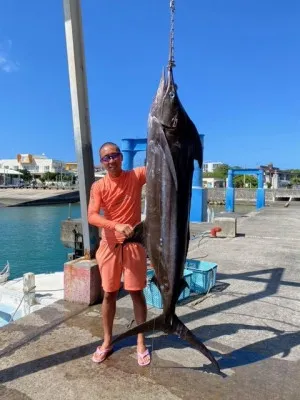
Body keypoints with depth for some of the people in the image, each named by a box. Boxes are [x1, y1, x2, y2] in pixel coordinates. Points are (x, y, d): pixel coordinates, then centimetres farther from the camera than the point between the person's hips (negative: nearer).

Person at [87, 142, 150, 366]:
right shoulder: (98, 186, -5)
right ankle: (107, 341, 30)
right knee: (109, 294, 12)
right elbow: (92, 216, -18)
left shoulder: (136, 176, -6)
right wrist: (116, 226, -34)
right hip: (110, 245, 1)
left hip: (134, 244, -1)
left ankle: (141, 342, 24)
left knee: (137, 292, 7)